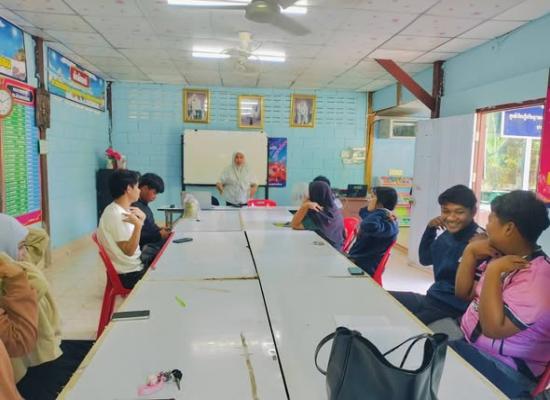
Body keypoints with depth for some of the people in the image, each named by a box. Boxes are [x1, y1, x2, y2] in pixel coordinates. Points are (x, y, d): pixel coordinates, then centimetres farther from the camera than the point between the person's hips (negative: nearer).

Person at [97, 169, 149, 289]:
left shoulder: (122, 210, 5)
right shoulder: (117, 215, -23)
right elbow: (129, 251, -23)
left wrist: (140, 220, -2)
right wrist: (138, 225, -31)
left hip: (134, 266, 9)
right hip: (130, 274, -8)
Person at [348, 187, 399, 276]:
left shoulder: (389, 225, -20)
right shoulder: (381, 218, 9)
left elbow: (368, 226, -43)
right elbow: (363, 212, 30)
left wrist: (380, 211, -23)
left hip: (363, 268, -9)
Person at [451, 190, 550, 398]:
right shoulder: (500, 256, 2)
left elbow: (493, 328, -28)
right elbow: (464, 293, 7)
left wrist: (493, 271, -28)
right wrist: (471, 252, -5)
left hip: (502, 369, -8)